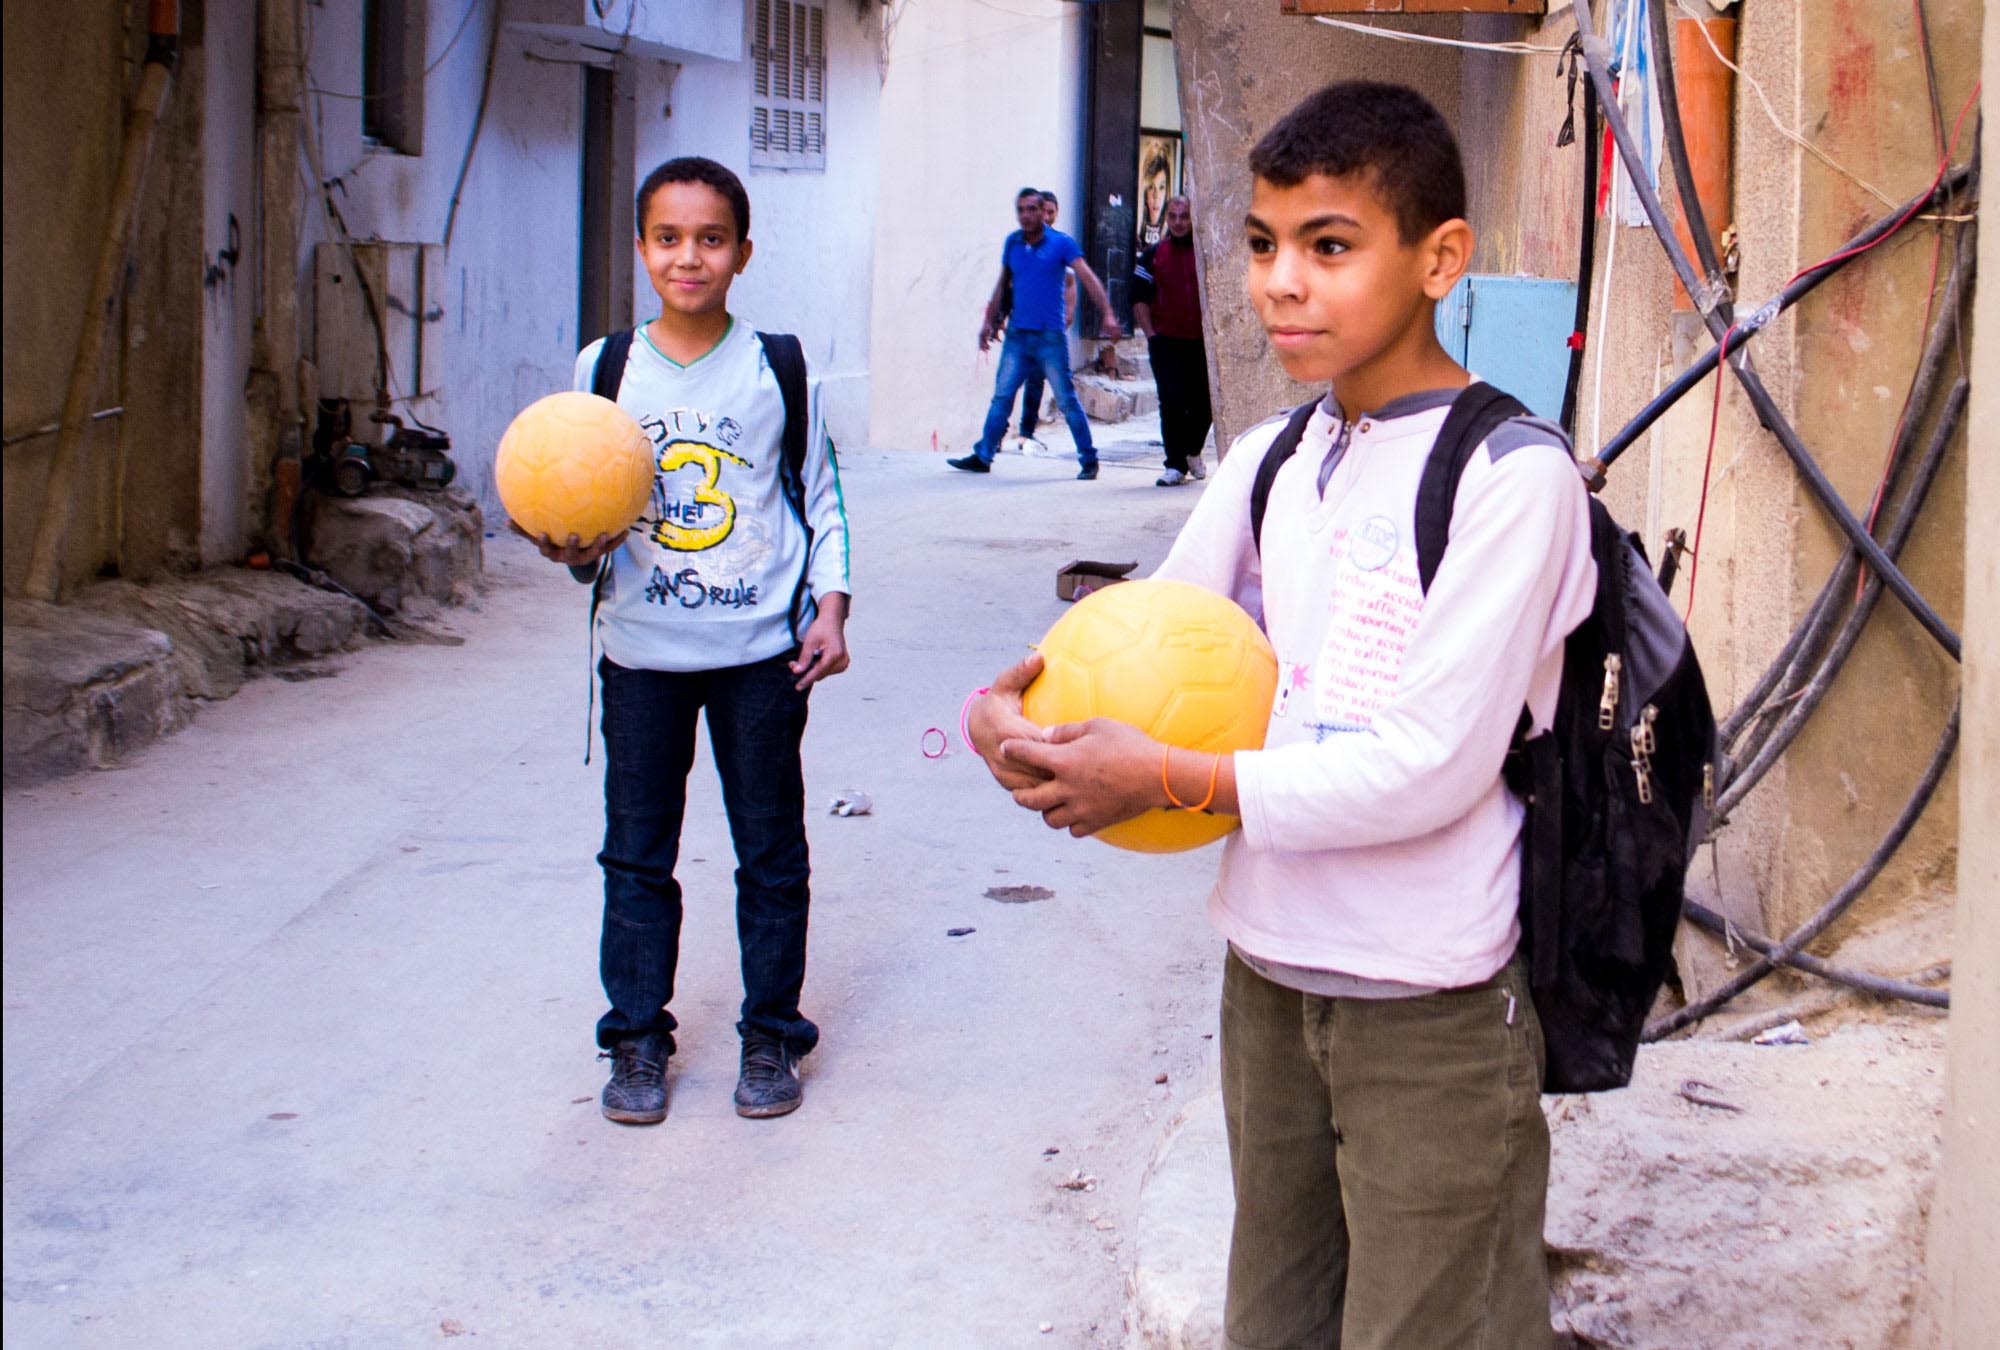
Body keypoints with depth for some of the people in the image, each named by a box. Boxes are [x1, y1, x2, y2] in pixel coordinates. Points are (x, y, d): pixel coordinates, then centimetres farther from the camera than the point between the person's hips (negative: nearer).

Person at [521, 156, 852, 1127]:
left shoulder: (775, 368, -1)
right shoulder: (607, 368, 2)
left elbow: (821, 499, 6)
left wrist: (829, 608, -3)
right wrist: (571, 549, -13)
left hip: (760, 648, -1)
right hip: (642, 650, 1)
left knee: (770, 853, 7)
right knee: (636, 855, 8)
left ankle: (770, 1034, 21)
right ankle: (637, 1037, 21)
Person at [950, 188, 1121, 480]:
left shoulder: (1061, 243, -5)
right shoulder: (1012, 243, 8)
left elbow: (1088, 278, -12)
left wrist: (1107, 314, -23)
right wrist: (990, 320, 23)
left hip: (1050, 337, -4)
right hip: (1017, 335, 4)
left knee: (1066, 400, -1)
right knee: (1001, 396, 4)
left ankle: (1089, 460, 9)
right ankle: (982, 456, 9)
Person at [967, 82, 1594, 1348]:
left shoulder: (1510, 472, -15)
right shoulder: (1266, 462, 7)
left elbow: (1430, 768, -20)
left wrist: (1169, 780, -19)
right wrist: (1022, 706, -12)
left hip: (1431, 1006, -7)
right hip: (1268, 975, 7)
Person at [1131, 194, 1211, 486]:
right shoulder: (1153, 255, 5)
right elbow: (1140, 297, 6)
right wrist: (1150, 333, -3)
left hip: (1201, 342, 1)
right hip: (1166, 341, -1)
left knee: (1203, 404, 7)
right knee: (1171, 403, -8)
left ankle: (1193, 452, 32)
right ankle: (1176, 465, -2)